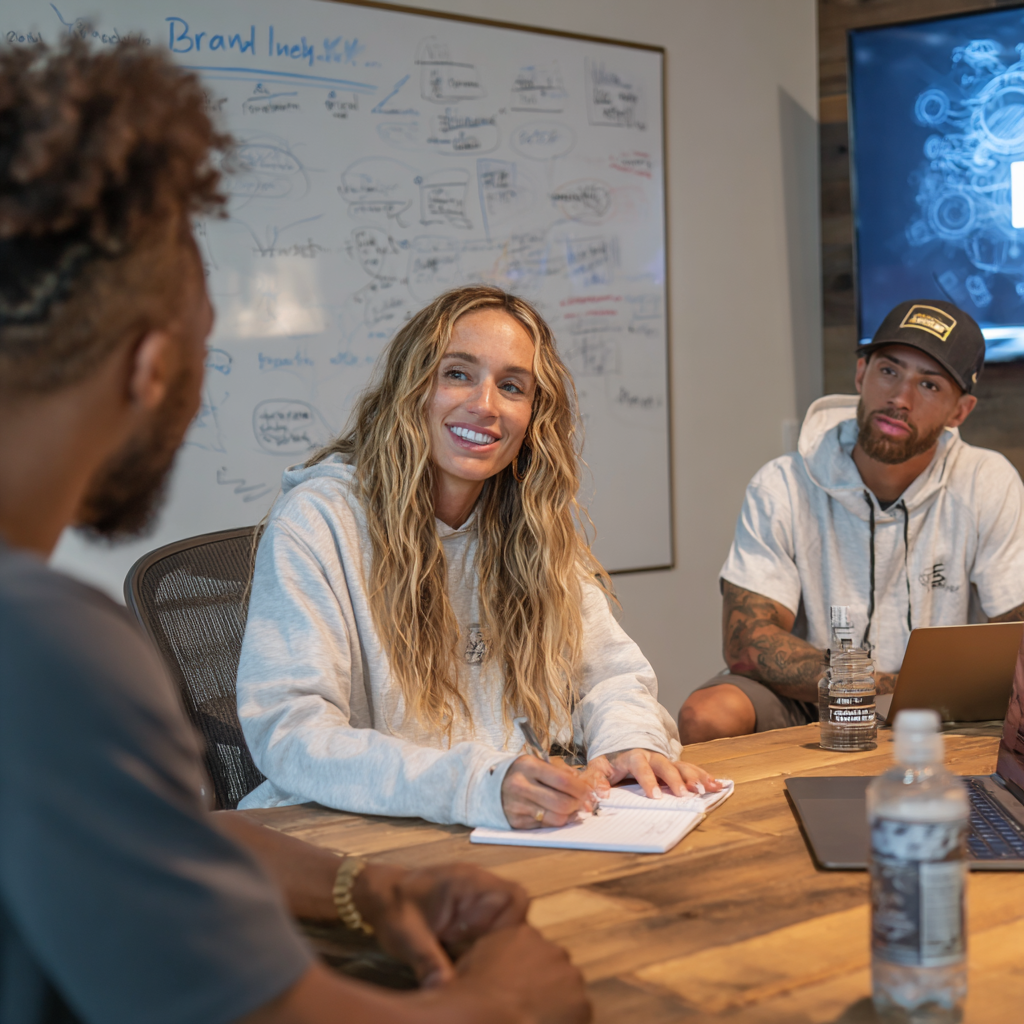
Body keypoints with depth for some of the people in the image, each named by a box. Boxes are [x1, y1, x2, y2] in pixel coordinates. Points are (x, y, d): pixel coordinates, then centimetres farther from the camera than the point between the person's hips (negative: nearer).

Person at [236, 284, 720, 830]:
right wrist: (479, 785, -34)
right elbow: (289, 735, -20)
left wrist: (630, 739, -14)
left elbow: (610, 671, 11)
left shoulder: (540, 523, 9)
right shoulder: (316, 521, -11)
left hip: (529, 843, 4)